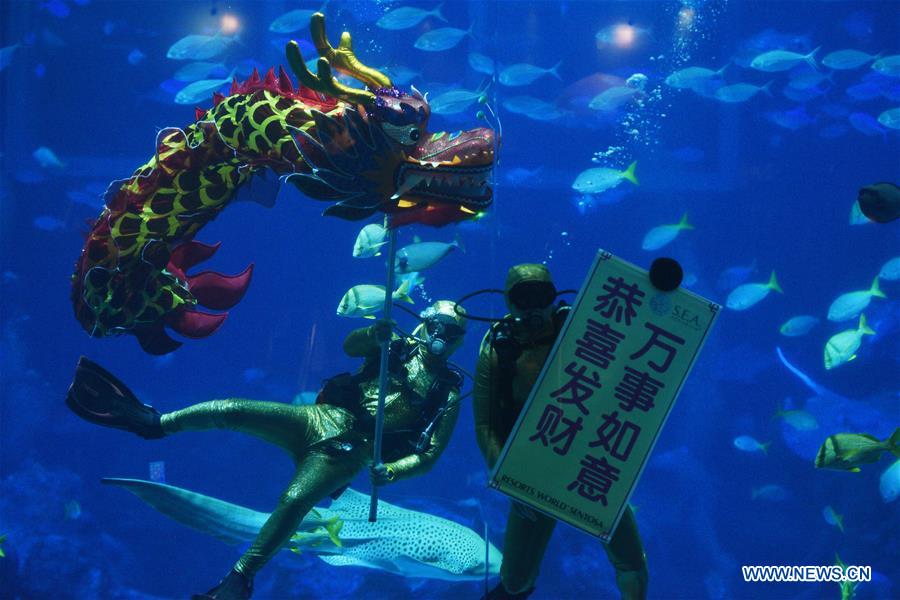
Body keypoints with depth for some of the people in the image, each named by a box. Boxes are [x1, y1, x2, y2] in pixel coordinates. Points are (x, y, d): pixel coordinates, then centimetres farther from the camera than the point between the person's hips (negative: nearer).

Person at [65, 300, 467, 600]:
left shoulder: (448, 393, 4)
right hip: (319, 418, 4)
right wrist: (377, 333, -24)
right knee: (233, 410, -16)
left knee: (293, 501, -27)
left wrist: (390, 471, -20)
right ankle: (152, 423, -6)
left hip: (344, 451, -4)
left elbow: (429, 455, -1)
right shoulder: (401, 347, 13)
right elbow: (350, 346, -2)